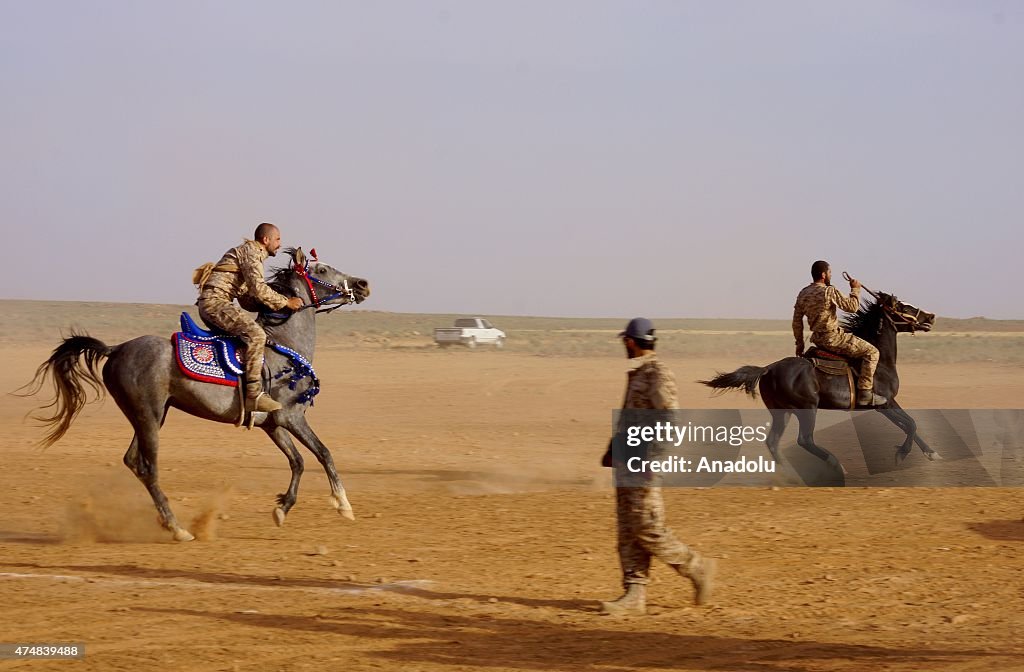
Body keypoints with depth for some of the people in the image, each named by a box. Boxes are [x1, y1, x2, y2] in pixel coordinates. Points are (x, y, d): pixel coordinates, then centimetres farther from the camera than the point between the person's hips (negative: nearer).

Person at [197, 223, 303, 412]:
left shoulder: (255, 254, 27)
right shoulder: (250, 251, -5)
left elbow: (246, 293, 28)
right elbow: (258, 288, -16)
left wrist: (279, 301, 22)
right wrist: (285, 302, -10)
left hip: (209, 304, 11)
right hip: (215, 300, -11)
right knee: (255, 334, -25)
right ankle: (253, 394, -32)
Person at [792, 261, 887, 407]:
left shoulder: (803, 294, 7)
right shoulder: (829, 291, -17)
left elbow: (797, 321, 12)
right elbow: (852, 306, -16)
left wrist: (799, 344, 20)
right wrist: (855, 289, 0)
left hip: (817, 338, 9)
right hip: (833, 337, -9)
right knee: (871, 352, -4)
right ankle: (865, 393, -11)